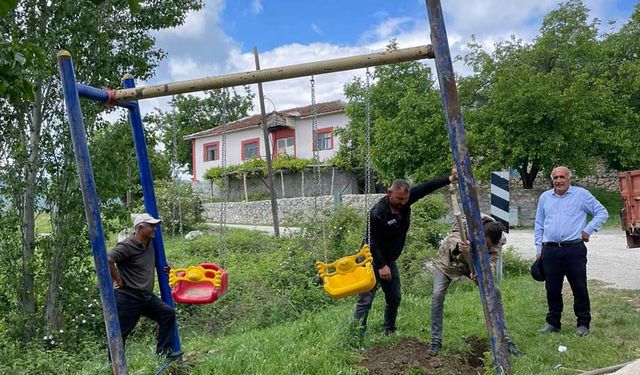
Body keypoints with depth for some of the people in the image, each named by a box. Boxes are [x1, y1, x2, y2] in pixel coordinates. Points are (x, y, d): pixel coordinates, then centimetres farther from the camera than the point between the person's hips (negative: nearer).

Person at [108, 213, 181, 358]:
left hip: (146, 296, 8)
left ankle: (163, 350, 10)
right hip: (128, 297, -8)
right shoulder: (127, 246, -18)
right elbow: (107, 260, -29)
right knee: (121, 332, 2)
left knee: (168, 313, 2)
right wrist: (118, 280, -20)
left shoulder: (151, 244, 8)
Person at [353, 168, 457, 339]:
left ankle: (389, 331, 32)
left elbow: (425, 188, 0)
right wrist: (381, 266, -23)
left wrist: (449, 179, -3)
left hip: (390, 260, 8)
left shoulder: (405, 201, -6)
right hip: (373, 261, -8)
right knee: (365, 301, -9)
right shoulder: (377, 213, -27)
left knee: (395, 298, 15)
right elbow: (372, 243, -23)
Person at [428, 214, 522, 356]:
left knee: (495, 293, -10)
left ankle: (505, 340, 3)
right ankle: (435, 342, -4)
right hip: (448, 261, -2)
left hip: (474, 264, 3)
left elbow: (491, 261, -33)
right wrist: (458, 247, -69)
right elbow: (452, 239, -45)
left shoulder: (499, 240, -26)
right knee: (437, 296, -16)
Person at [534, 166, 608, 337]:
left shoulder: (581, 194, 4)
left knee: (580, 288, 1)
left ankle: (583, 324, 15)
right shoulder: (545, 197, 13)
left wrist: (588, 230, -4)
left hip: (574, 249, -3)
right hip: (550, 250, 3)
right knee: (552, 289, 7)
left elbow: (602, 212, 8)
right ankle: (553, 323, 19)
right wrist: (539, 249, 12)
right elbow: (539, 225, 17)